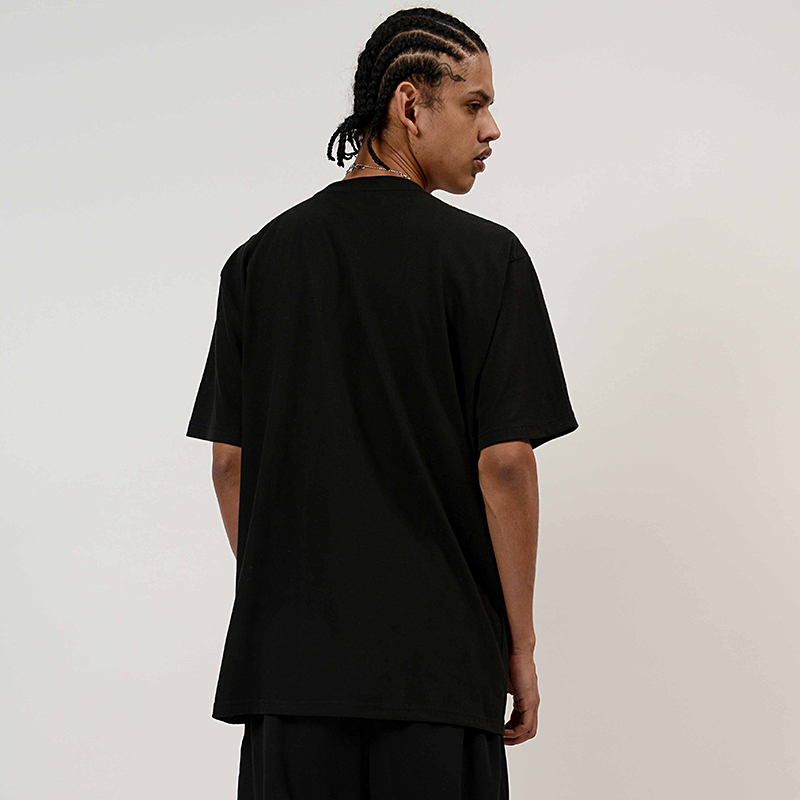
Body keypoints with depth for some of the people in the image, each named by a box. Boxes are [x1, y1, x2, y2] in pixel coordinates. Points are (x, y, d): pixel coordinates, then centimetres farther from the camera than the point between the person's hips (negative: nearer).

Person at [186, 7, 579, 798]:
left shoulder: (260, 257, 6)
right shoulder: (485, 256, -6)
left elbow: (229, 461, 6)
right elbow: (505, 463, -10)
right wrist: (520, 645, -1)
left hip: (290, 653, 4)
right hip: (441, 657, -3)